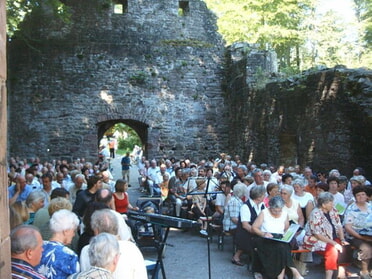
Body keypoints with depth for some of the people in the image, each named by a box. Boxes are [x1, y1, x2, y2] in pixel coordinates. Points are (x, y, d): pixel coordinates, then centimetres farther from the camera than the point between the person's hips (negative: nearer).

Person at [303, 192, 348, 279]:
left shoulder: (333, 211, 2)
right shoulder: (315, 214, -20)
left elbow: (339, 226, 5)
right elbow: (318, 235, -21)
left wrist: (342, 240, -9)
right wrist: (334, 243, -23)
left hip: (332, 239, 8)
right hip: (316, 240, -8)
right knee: (332, 250, -30)